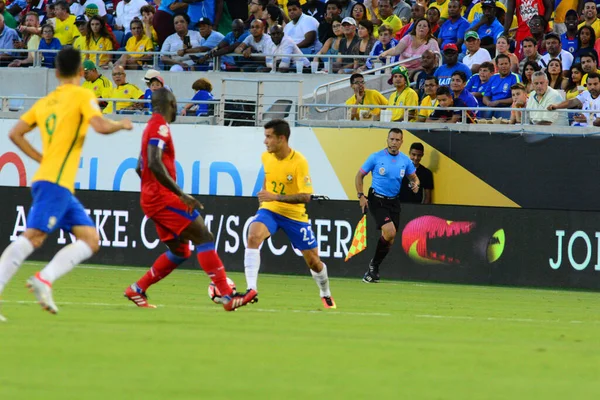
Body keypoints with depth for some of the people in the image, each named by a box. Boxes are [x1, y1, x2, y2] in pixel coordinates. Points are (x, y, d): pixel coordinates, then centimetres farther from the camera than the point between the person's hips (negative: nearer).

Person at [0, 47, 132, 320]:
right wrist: (121, 124, 3)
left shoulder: (44, 102, 19)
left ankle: (44, 279, -11)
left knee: (90, 240, 3)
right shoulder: (82, 96, -1)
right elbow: (101, 126, -16)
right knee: (32, 237, -16)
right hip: (55, 182, -8)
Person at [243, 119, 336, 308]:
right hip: (269, 210, 3)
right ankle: (251, 289, -33)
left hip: (295, 215, -3)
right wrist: (263, 195, 11)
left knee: (313, 261, 7)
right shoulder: (266, 157, -4)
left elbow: (306, 197, -24)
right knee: (253, 236, -30)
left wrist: (276, 197, -32)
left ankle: (326, 295, 38)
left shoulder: (299, 162, -21)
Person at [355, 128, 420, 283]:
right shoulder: (376, 157, -6)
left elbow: (414, 177, 15)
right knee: (390, 231, -22)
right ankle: (374, 263, -5)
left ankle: (373, 269, 20)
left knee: (389, 239, 2)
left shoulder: (405, 160, 4)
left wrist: (416, 184, -9)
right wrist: (361, 196, -9)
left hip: (394, 201, 5)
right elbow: (359, 176, 2)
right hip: (377, 200, -5)